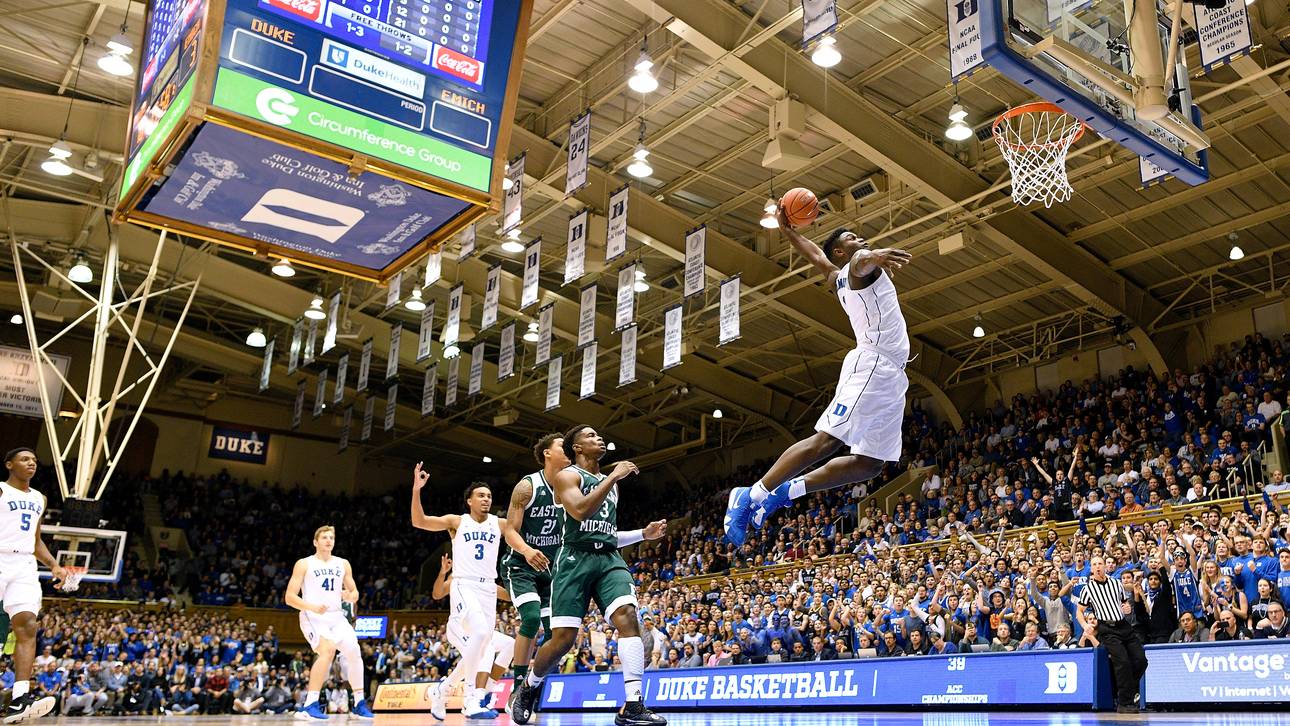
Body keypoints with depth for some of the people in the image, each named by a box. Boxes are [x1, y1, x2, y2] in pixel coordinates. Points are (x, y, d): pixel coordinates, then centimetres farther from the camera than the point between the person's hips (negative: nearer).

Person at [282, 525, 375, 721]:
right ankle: (310, 705, -26)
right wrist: (312, 606, -23)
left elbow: (354, 593, 18)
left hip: (336, 616, 5)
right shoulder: (304, 564, -1)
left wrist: (350, 596, -8)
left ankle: (359, 703, 5)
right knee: (328, 649, -29)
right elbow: (289, 597, -6)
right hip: (313, 616, -5)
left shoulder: (343, 564, 12)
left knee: (354, 651, -10)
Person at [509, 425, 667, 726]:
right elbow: (580, 511, -18)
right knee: (563, 638, -7)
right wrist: (613, 477, -15)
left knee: (627, 616, -21)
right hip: (576, 558, -5)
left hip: (609, 559, 5)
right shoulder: (567, 476, 2)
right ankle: (527, 688, 23)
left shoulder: (609, 481, 23)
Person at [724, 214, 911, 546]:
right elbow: (860, 262, -27)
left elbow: (816, 255, 43)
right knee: (826, 441, -18)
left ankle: (787, 490, 4)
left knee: (869, 464, 3)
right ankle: (752, 494, -16)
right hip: (872, 364, -10)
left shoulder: (839, 279, 27)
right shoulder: (857, 266, 0)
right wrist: (873, 255, -50)